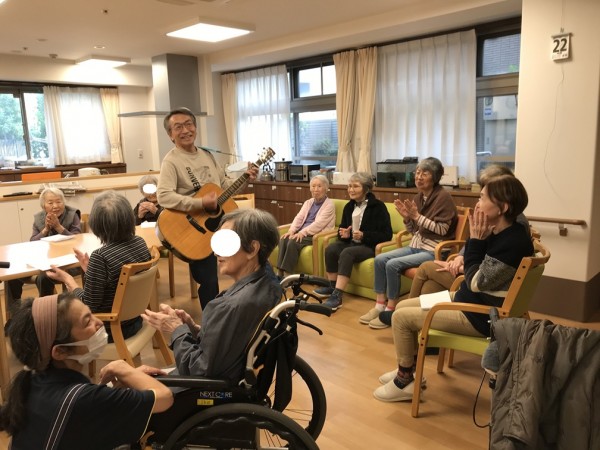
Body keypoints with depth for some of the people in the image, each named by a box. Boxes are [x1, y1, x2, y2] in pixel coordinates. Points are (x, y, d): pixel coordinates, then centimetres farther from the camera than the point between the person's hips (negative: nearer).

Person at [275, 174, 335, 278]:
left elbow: (319, 223, -14)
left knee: (293, 242, -30)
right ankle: (280, 273, -25)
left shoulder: (329, 204, -2)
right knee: (283, 239, -22)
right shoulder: (308, 202, 20)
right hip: (302, 233, 6)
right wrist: (291, 230, -9)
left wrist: (303, 232, -23)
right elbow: (299, 218, 10)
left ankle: (287, 275, -25)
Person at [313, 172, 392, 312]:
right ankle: (332, 287, -10)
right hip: (351, 243, 6)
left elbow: (387, 235, -12)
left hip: (370, 246, -6)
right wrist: (343, 233, -5)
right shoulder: (349, 206, 11)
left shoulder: (378, 206, -8)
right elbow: (342, 227, 21)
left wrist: (363, 236, -23)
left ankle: (337, 296, -37)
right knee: (331, 249, -24)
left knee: (347, 253, -35)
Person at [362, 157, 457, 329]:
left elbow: (442, 230, -17)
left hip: (434, 250, -8)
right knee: (380, 259, -10)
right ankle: (379, 305, -4)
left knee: (393, 264, -24)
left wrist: (418, 216, -20)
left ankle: (390, 310, -11)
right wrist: (407, 218, -6)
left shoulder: (443, 197, -13)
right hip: (416, 245, 8)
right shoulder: (418, 197, 9)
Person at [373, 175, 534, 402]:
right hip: (468, 301, 10)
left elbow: (475, 283, -23)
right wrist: (477, 240, -7)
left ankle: (405, 381, 9)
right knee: (402, 306, 11)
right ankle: (407, 369, 23)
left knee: (401, 317, -9)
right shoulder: (498, 232, 2)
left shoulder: (513, 242, -27)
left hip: (481, 316, -10)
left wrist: (476, 240, -19)